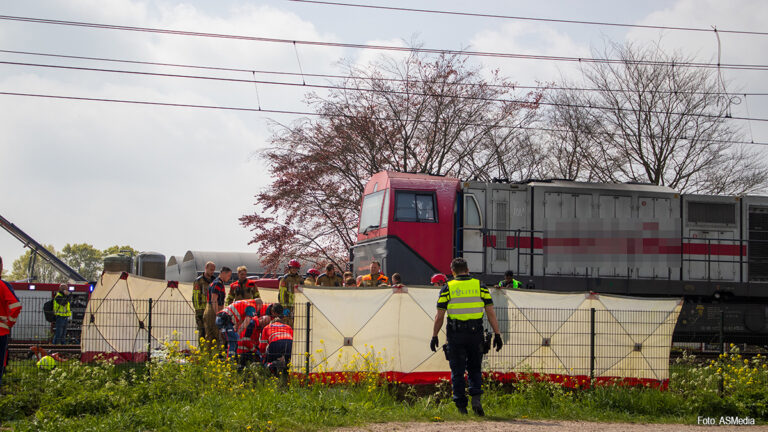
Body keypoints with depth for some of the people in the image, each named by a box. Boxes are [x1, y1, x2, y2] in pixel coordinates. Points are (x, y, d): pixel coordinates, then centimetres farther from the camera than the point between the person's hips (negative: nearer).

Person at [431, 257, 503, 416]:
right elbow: (490, 313, 0)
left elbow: (439, 316, -2)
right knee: (475, 369, 15)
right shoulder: (479, 286, 5)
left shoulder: (447, 288, 1)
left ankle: (461, 406, 5)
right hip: (475, 334, 1)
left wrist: (434, 337, 5)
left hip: (455, 335, -1)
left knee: (457, 372, 7)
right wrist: (497, 334, 2)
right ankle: (476, 397, -6)